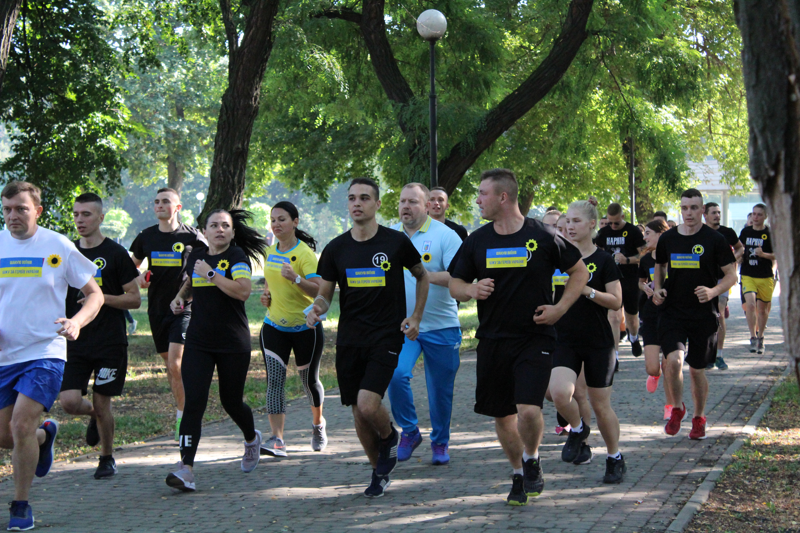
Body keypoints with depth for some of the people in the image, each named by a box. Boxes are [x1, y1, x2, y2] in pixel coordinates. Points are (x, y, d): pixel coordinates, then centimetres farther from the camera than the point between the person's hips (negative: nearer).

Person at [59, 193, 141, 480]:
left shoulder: (115, 253, -5)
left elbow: (135, 299, -4)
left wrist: (103, 297, -19)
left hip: (110, 343, -4)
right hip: (77, 342, 4)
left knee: (101, 403, 0)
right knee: (69, 402, -9)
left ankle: (107, 458, 22)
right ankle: (94, 415, 25)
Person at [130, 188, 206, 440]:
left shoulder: (191, 236, -6)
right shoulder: (146, 237, 6)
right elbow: (132, 264, 22)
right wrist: (138, 278, 0)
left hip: (183, 308, -5)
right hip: (157, 308, 5)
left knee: (176, 363, -17)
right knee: (170, 364, 13)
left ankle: (182, 417, -6)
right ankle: (182, 412, 28)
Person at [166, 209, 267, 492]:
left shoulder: (237, 256, -7)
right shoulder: (196, 256, 9)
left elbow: (243, 291, -24)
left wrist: (210, 273, -21)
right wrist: (180, 297, 11)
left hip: (233, 344, -3)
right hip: (198, 343, 3)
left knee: (231, 402, 10)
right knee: (193, 402, -11)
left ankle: (252, 438, 44)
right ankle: (186, 467, -18)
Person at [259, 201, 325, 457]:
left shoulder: (305, 253, -13)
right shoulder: (270, 252, 7)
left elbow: (318, 290, -23)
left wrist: (296, 278, -38)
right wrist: (266, 294, 5)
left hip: (306, 327, -4)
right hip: (274, 327, 4)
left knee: (309, 380, 10)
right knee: (275, 380, -10)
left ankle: (318, 424, 38)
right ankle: (277, 439, -16)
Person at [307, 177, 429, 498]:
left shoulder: (396, 243, -3)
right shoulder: (336, 249, 4)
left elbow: (422, 277, 12)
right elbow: (325, 294, 10)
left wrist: (415, 318, 3)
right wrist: (318, 309, -13)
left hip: (386, 337, -4)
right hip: (349, 339, 4)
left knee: (368, 405, -20)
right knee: (359, 414, 6)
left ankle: (390, 437, 14)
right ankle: (380, 471, 26)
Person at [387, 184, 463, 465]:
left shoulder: (445, 235, -6)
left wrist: (429, 275, -29)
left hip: (441, 326, -2)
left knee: (441, 389, 6)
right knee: (396, 374, -20)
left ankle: (440, 442, 26)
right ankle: (409, 430, 1)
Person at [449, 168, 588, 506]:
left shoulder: (542, 237, -5)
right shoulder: (477, 241, 4)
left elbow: (580, 272, 6)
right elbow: (454, 285, 11)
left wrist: (560, 308, -6)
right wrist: (473, 290, -11)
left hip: (535, 338, -4)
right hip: (492, 340, 4)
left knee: (528, 409, -18)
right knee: (502, 415, 9)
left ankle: (531, 460, 11)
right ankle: (519, 475, 31)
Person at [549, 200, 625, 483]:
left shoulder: (604, 260, -4)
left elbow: (616, 301, -8)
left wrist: (587, 290, -20)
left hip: (598, 343, -2)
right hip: (565, 340, 2)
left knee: (601, 406, 4)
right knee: (559, 392, -22)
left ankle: (615, 458, 25)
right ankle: (578, 430, 9)